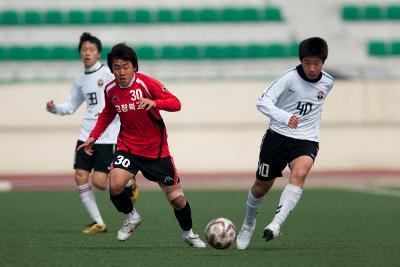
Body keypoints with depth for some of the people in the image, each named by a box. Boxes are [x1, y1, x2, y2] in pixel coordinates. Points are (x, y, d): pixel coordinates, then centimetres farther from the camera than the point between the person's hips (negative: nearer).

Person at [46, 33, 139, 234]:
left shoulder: (108, 73, -7)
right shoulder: (80, 80, 12)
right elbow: (71, 106, 20)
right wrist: (55, 109, 2)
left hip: (108, 136, -6)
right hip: (86, 134, 6)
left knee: (99, 182, -12)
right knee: (80, 176, -3)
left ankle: (128, 185, 20)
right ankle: (98, 223, 8)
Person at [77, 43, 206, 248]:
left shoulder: (146, 83, -15)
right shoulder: (110, 90, -3)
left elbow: (175, 103, -18)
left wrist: (154, 103, -37)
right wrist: (93, 137, 9)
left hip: (156, 150, -2)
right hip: (128, 147, 2)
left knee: (177, 198, 1)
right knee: (115, 186, -25)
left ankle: (188, 234, 30)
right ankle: (131, 217, 6)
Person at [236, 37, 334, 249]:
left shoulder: (327, 82, 1)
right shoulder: (290, 78, -14)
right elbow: (263, 102, -25)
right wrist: (284, 117, -40)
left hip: (306, 140, 2)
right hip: (278, 136, -1)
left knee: (299, 173, -30)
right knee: (261, 186, 8)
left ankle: (276, 224, -37)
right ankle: (248, 224, 37)